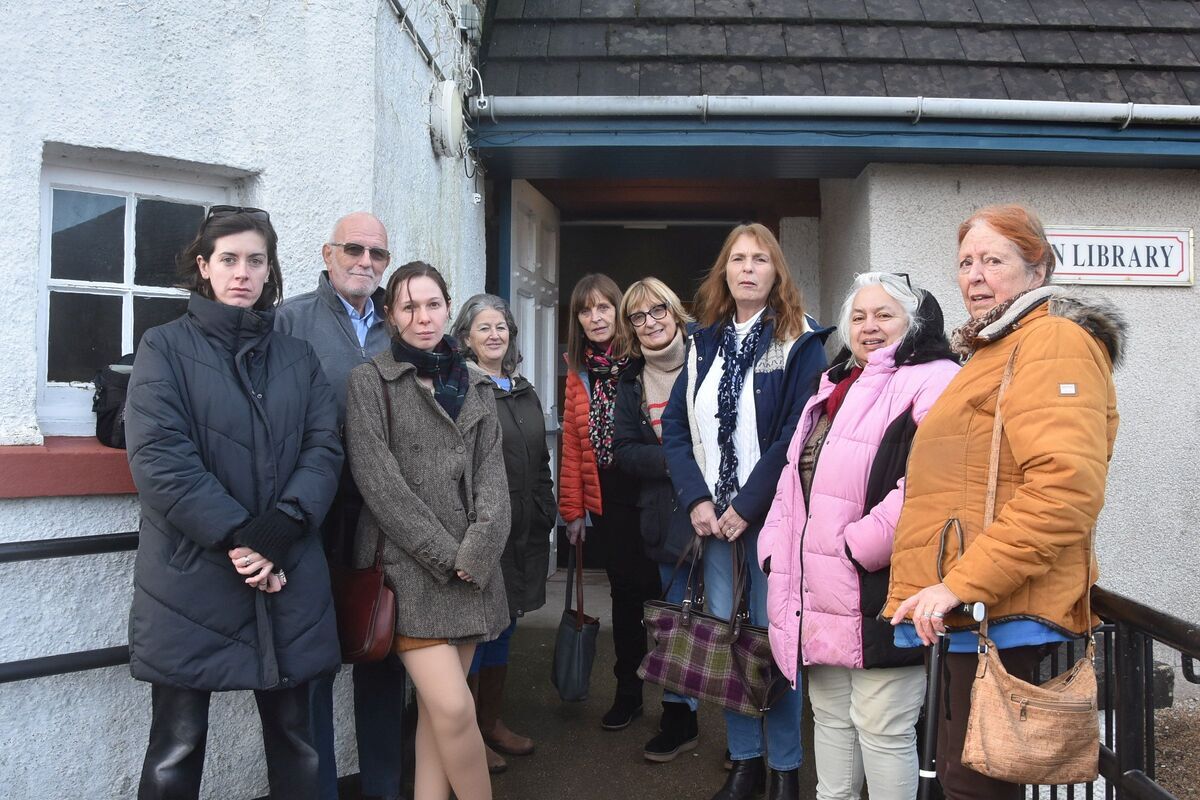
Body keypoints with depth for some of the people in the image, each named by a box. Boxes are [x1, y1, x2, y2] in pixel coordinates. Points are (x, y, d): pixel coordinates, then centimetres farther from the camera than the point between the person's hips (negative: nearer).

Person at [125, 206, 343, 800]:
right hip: (191, 578, -3)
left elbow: (324, 446, 2)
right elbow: (159, 457, -11)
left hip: (289, 579, 3)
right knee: (177, 746, 6)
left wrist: (287, 522, -15)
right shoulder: (165, 348, 1)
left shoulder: (298, 357, 12)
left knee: (294, 737, 12)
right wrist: (237, 535, -17)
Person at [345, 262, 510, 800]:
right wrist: (445, 553, -11)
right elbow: (378, 480, -8)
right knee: (454, 707, -10)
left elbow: (492, 474, 6)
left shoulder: (475, 385, 13)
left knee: (437, 709, 7)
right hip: (409, 566, -4)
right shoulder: (369, 381, 0)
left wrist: (476, 553, -10)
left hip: (471, 568, 4)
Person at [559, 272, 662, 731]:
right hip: (606, 498, 4)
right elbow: (572, 444, 10)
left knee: (657, 588, 1)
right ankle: (628, 692, 24)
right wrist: (573, 508, 7)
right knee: (624, 591, 11)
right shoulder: (579, 372, 10)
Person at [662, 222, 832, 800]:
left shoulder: (801, 343, -4)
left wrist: (746, 506, -15)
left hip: (768, 514, -4)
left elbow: (798, 437, -13)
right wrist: (696, 499, -5)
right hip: (711, 514, 5)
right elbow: (674, 425, 7)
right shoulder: (704, 342, 11)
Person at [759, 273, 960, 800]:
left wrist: (863, 544, -22)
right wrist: (776, 548, 13)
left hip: (881, 595, -8)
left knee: (882, 727, 1)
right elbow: (794, 479, 24)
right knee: (830, 717, 19)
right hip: (823, 597, 9)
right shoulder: (833, 389, 20)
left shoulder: (932, 381, -8)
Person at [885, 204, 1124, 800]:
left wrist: (962, 582, -23)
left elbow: (1066, 487, -24)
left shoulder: (1053, 341, -9)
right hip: (971, 611, 10)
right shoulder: (995, 350, 22)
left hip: (1001, 612, -10)